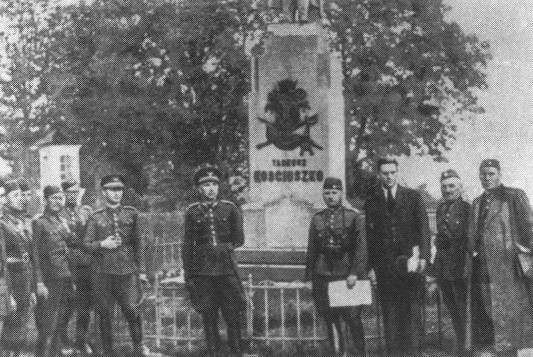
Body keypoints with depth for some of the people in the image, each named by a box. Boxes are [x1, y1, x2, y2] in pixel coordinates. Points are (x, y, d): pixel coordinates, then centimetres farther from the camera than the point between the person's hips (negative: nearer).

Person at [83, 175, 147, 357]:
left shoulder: (131, 214, 8)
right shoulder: (96, 217, 5)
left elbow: (139, 243, 11)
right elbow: (86, 244, 3)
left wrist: (142, 270, 8)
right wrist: (102, 244, -17)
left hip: (127, 270, 0)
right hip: (103, 272, 0)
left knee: (132, 310, -7)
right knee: (105, 314, 4)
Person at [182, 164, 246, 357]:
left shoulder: (229, 209, 5)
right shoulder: (192, 212, 4)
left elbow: (238, 239, 13)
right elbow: (187, 246, 6)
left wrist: (225, 248, 2)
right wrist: (188, 275, 2)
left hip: (227, 268, 0)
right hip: (203, 271, 0)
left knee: (233, 315, 0)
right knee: (209, 317, 3)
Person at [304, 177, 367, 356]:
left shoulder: (354, 217, 3)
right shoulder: (317, 219, 11)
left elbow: (361, 247, -4)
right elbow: (311, 250, 12)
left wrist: (355, 273, -15)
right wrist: (309, 278, 7)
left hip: (347, 276, -3)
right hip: (323, 276, 3)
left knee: (352, 318, -5)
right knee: (331, 320, 4)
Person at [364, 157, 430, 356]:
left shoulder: (413, 197, 8)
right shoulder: (372, 202, 9)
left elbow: (423, 228, 3)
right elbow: (369, 235, 7)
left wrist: (423, 256, -9)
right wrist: (370, 266, 0)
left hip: (409, 260, -1)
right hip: (384, 264, 1)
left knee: (412, 310, -5)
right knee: (390, 312, 0)